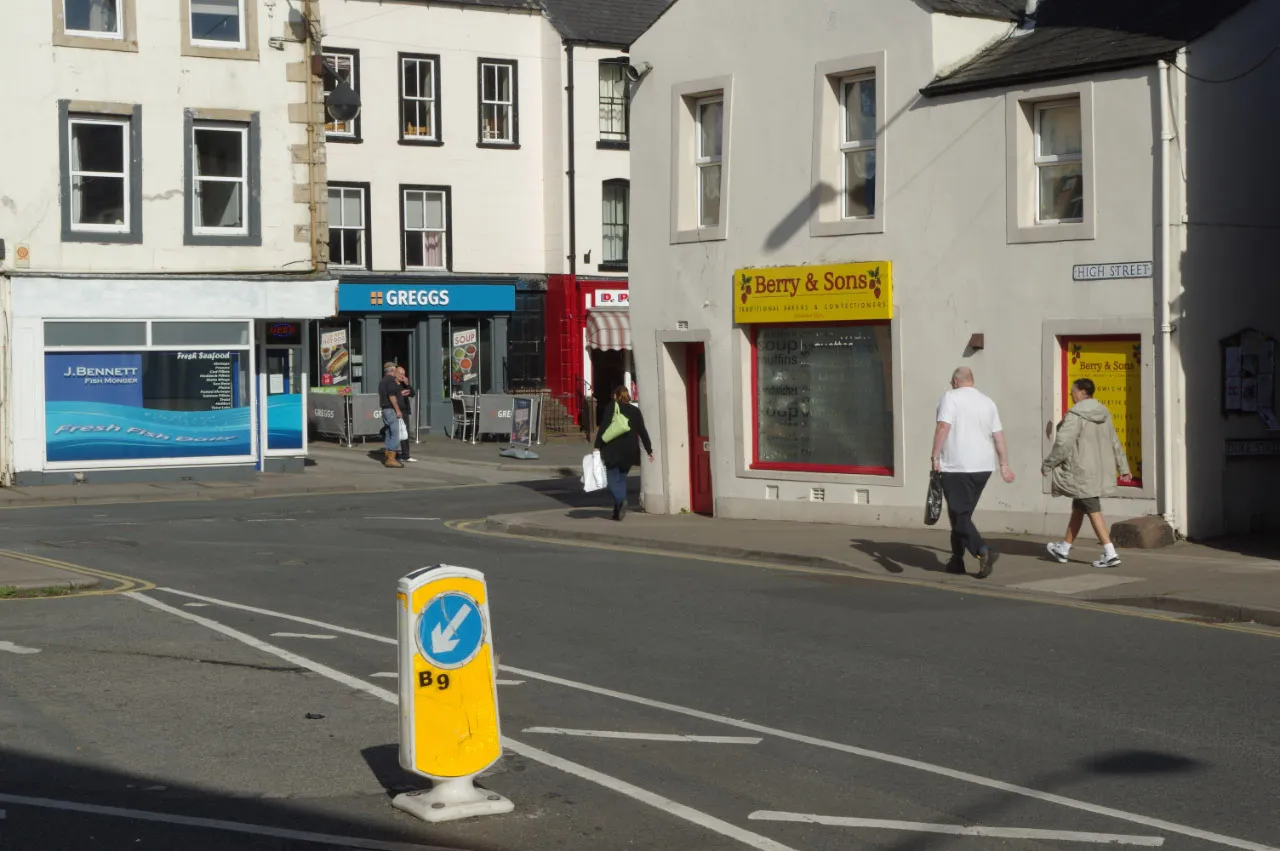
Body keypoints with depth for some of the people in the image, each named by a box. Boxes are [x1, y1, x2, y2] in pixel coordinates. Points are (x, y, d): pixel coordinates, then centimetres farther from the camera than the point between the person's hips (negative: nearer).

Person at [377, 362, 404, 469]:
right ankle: (391, 459, -14)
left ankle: (387, 457, 13)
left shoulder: (382, 381, 18)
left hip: (385, 410, 10)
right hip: (392, 410, -10)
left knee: (389, 435, 13)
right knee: (395, 435, -10)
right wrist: (398, 410, -18)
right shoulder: (391, 380, -11)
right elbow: (392, 396, -20)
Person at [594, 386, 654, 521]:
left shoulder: (610, 408, -1)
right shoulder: (635, 411, 10)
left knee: (613, 479, 0)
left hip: (613, 450, -4)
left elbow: (603, 428, -8)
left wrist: (598, 447, -6)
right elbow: (643, 432, 10)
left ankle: (621, 500, -27)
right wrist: (649, 450, 16)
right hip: (629, 451, 4)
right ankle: (618, 511, 10)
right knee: (621, 479, 14)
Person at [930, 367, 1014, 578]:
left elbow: (943, 427, -17)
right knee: (963, 513, 17)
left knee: (959, 516, -4)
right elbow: (999, 436, 11)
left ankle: (983, 551, -22)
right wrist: (1004, 465, 14)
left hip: (956, 467, -6)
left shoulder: (951, 397, -5)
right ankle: (957, 559, 20)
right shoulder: (987, 401, 13)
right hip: (983, 467, 6)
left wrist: (935, 456, -15)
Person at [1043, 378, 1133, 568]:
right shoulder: (1103, 413, 9)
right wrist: (1123, 468, 20)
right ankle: (1064, 549, 29)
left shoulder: (1076, 415, -17)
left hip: (1083, 472, -9)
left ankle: (1110, 554, -10)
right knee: (1077, 509, 19)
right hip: (1100, 470, 9)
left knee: (1093, 511, -6)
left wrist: (1047, 465, -8)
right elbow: (1114, 443, 14)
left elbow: (1063, 443, -20)